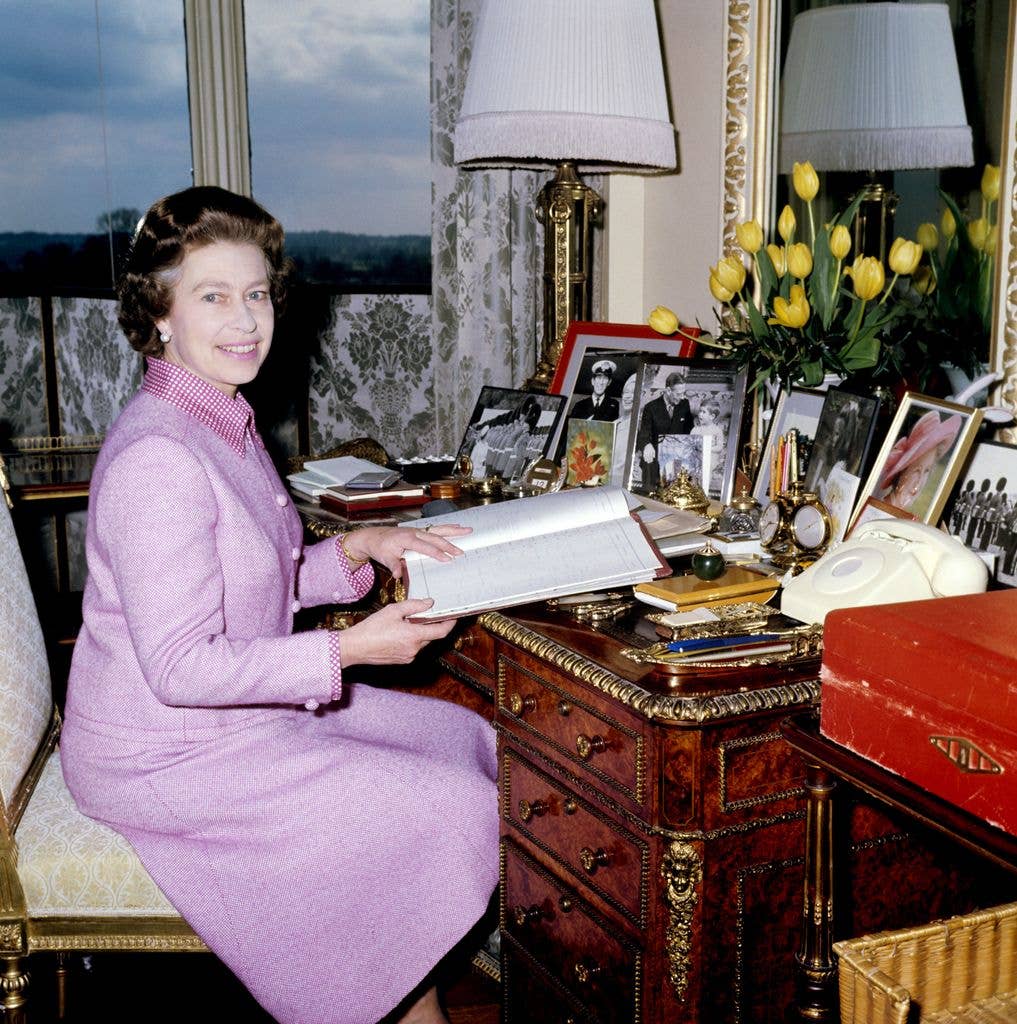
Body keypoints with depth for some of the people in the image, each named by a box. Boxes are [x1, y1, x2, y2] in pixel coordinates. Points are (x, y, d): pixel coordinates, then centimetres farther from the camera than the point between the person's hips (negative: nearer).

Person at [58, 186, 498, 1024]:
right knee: (446, 809, -11)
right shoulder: (157, 460, -26)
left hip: (240, 709, 10)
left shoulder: (224, 422, 7)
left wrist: (359, 548, -3)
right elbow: (181, 666, -27)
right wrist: (349, 650, -24)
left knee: (462, 739, 10)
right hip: (166, 756, -10)